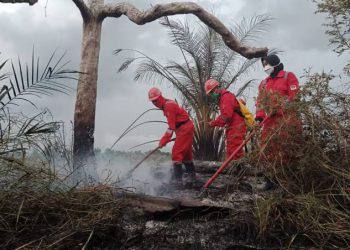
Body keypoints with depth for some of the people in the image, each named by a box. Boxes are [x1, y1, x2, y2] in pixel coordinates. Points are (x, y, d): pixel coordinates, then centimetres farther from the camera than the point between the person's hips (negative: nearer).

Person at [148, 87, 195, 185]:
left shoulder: (168, 105, -18)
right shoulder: (166, 105, 13)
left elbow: (171, 126, -21)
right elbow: (173, 124, 17)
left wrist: (164, 140, -19)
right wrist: (165, 138, 16)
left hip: (184, 129, -11)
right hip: (186, 128, 11)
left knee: (176, 153, -11)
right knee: (186, 153, 19)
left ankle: (178, 179, -9)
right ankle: (192, 176, 31)